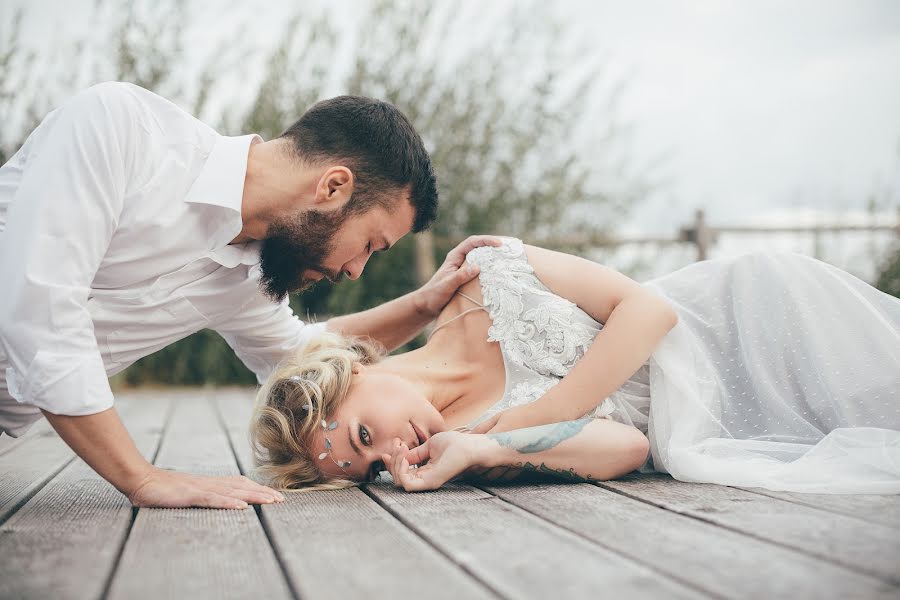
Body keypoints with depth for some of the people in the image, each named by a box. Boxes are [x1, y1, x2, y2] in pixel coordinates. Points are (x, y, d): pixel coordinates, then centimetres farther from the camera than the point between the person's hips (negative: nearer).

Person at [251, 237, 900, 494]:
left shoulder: (485, 276, -17)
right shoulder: (456, 435, -11)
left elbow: (648, 309, -18)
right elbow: (626, 448, -20)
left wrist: (507, 425, -22)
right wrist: (482, 449, -36)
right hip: (701, 432, 1)